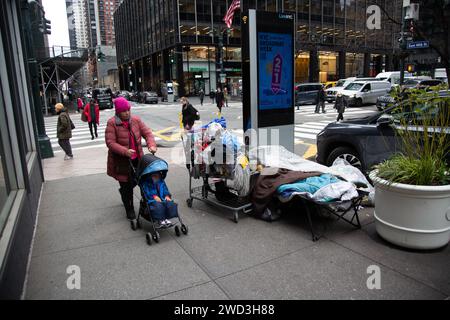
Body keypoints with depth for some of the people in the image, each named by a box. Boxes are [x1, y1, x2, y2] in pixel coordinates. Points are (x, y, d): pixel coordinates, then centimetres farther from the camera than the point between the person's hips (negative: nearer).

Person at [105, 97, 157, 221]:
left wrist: (151, 145, -19)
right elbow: (110, 142, -17)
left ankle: (124, 192, 52)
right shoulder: (112, 123, -12)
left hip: (136, 159, 5)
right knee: (126, 186, 5)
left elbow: (147, 133, 0)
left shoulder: (136, 120, 1)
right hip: (121, 161, -4)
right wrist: (125, 151, -30)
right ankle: (129, 210, 24)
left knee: (135, 181, 19)